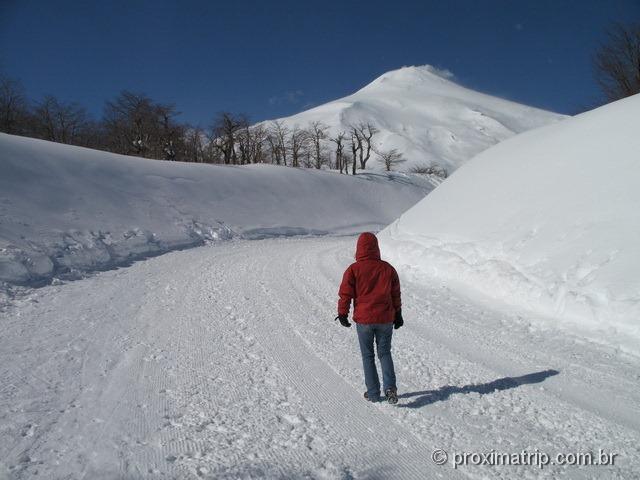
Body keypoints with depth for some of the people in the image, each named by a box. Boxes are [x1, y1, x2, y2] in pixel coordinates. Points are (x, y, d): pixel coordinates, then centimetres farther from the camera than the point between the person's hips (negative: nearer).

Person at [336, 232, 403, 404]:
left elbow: (345, 294, -8)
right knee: (385, 353, 16)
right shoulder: (388, 268, 0)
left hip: (363, 320, -2)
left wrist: (342, 314, 6)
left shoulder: (353, 269, -9)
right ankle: (390, 387, 0)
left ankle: (373, 393, 16)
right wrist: (398, 315, 19)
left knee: (368, 356, 12)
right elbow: (396, 294, 8)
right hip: (385, 319, 2)